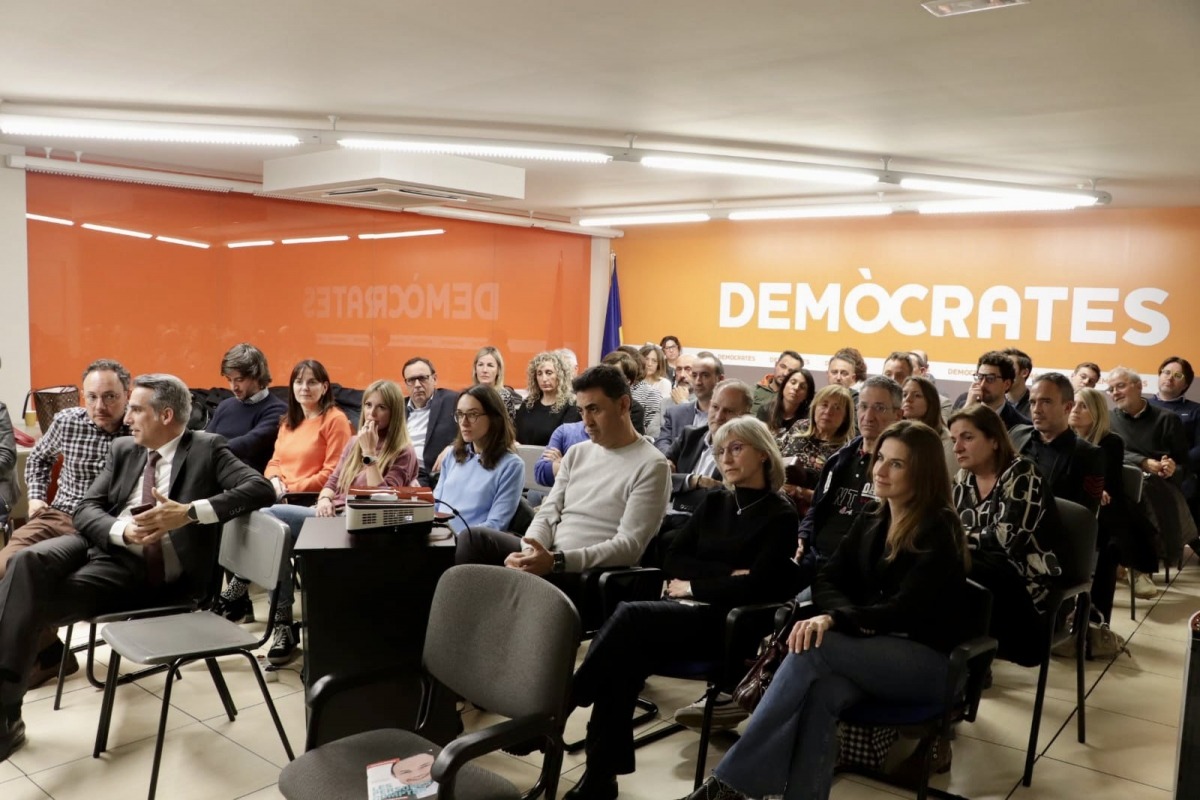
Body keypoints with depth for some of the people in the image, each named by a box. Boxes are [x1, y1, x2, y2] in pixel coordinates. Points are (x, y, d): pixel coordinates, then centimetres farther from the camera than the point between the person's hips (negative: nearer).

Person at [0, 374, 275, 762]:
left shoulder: (207, 448, -1)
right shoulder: (123, 449, 15)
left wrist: (190, 512, -26)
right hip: (98, 542, 5)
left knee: (35, 603, -22)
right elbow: (85, 509, 7)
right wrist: (123, 531, -16)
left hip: (141, 567, -5)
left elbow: (261, 489, -16)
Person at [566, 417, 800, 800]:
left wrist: (695, 585, -5)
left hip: (727, 622, -5)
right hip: (688, 610, 5)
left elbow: (755, 586, -12)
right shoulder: (713, 502, 18)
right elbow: (673, 560, 9)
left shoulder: (780, 515, 0)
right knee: (623, 661, -28)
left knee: (630, 616, -30)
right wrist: (725, 574, -6)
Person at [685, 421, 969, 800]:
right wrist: (853, 619, -15)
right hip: (872, 650, 5)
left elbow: (905, 609, -19)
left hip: (928, 660, -5)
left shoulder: (939, 531, -9)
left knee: (814, 646, -31)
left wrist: (836, 621, -33)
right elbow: (828, 581, 7)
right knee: (822, 693, -32)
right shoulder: (870, 518, 11)